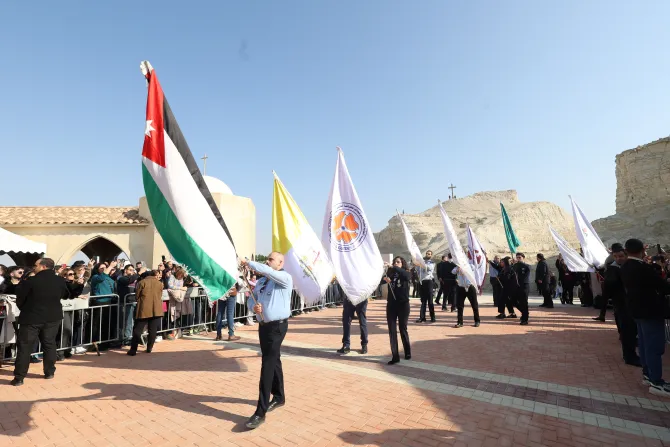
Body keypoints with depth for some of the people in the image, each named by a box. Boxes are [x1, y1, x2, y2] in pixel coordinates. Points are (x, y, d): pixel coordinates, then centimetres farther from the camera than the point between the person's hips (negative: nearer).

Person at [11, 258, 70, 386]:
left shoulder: (31, 281, -15)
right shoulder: (60, 281, -4)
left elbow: (20, 298, -4)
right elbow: (66, 295, 11)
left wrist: (24, 310, 15)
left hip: (31, 318, -4)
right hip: (53, 317, 4)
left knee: (24, 347, 7)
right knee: (49, 344, 14)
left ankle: (19, 377, 10)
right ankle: (50, 372, 20)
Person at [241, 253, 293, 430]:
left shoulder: (285, 278, -11)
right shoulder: (261, 281, 12)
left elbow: (266, 270, -27)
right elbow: (250, 299, 15)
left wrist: (248, 263, -14)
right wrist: (253, 307, -8)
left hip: (277, 326, -8)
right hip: (263, 325, 8)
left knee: (267, 366, -8)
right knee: (273, 362, 20)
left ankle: (261, 412, -1)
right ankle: (279, 397, 37)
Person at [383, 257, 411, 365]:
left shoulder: (406, 274, -2)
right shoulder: (390, 273, 3)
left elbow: (404, 274, -26)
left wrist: (392, 267, -36)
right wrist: (384, 279, -34)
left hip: (403, 304, -2)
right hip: (391, 304, 2)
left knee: (403, 329, 10)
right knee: (392, 331, 0)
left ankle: (407, 352, 31)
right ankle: (395, 356, 6)